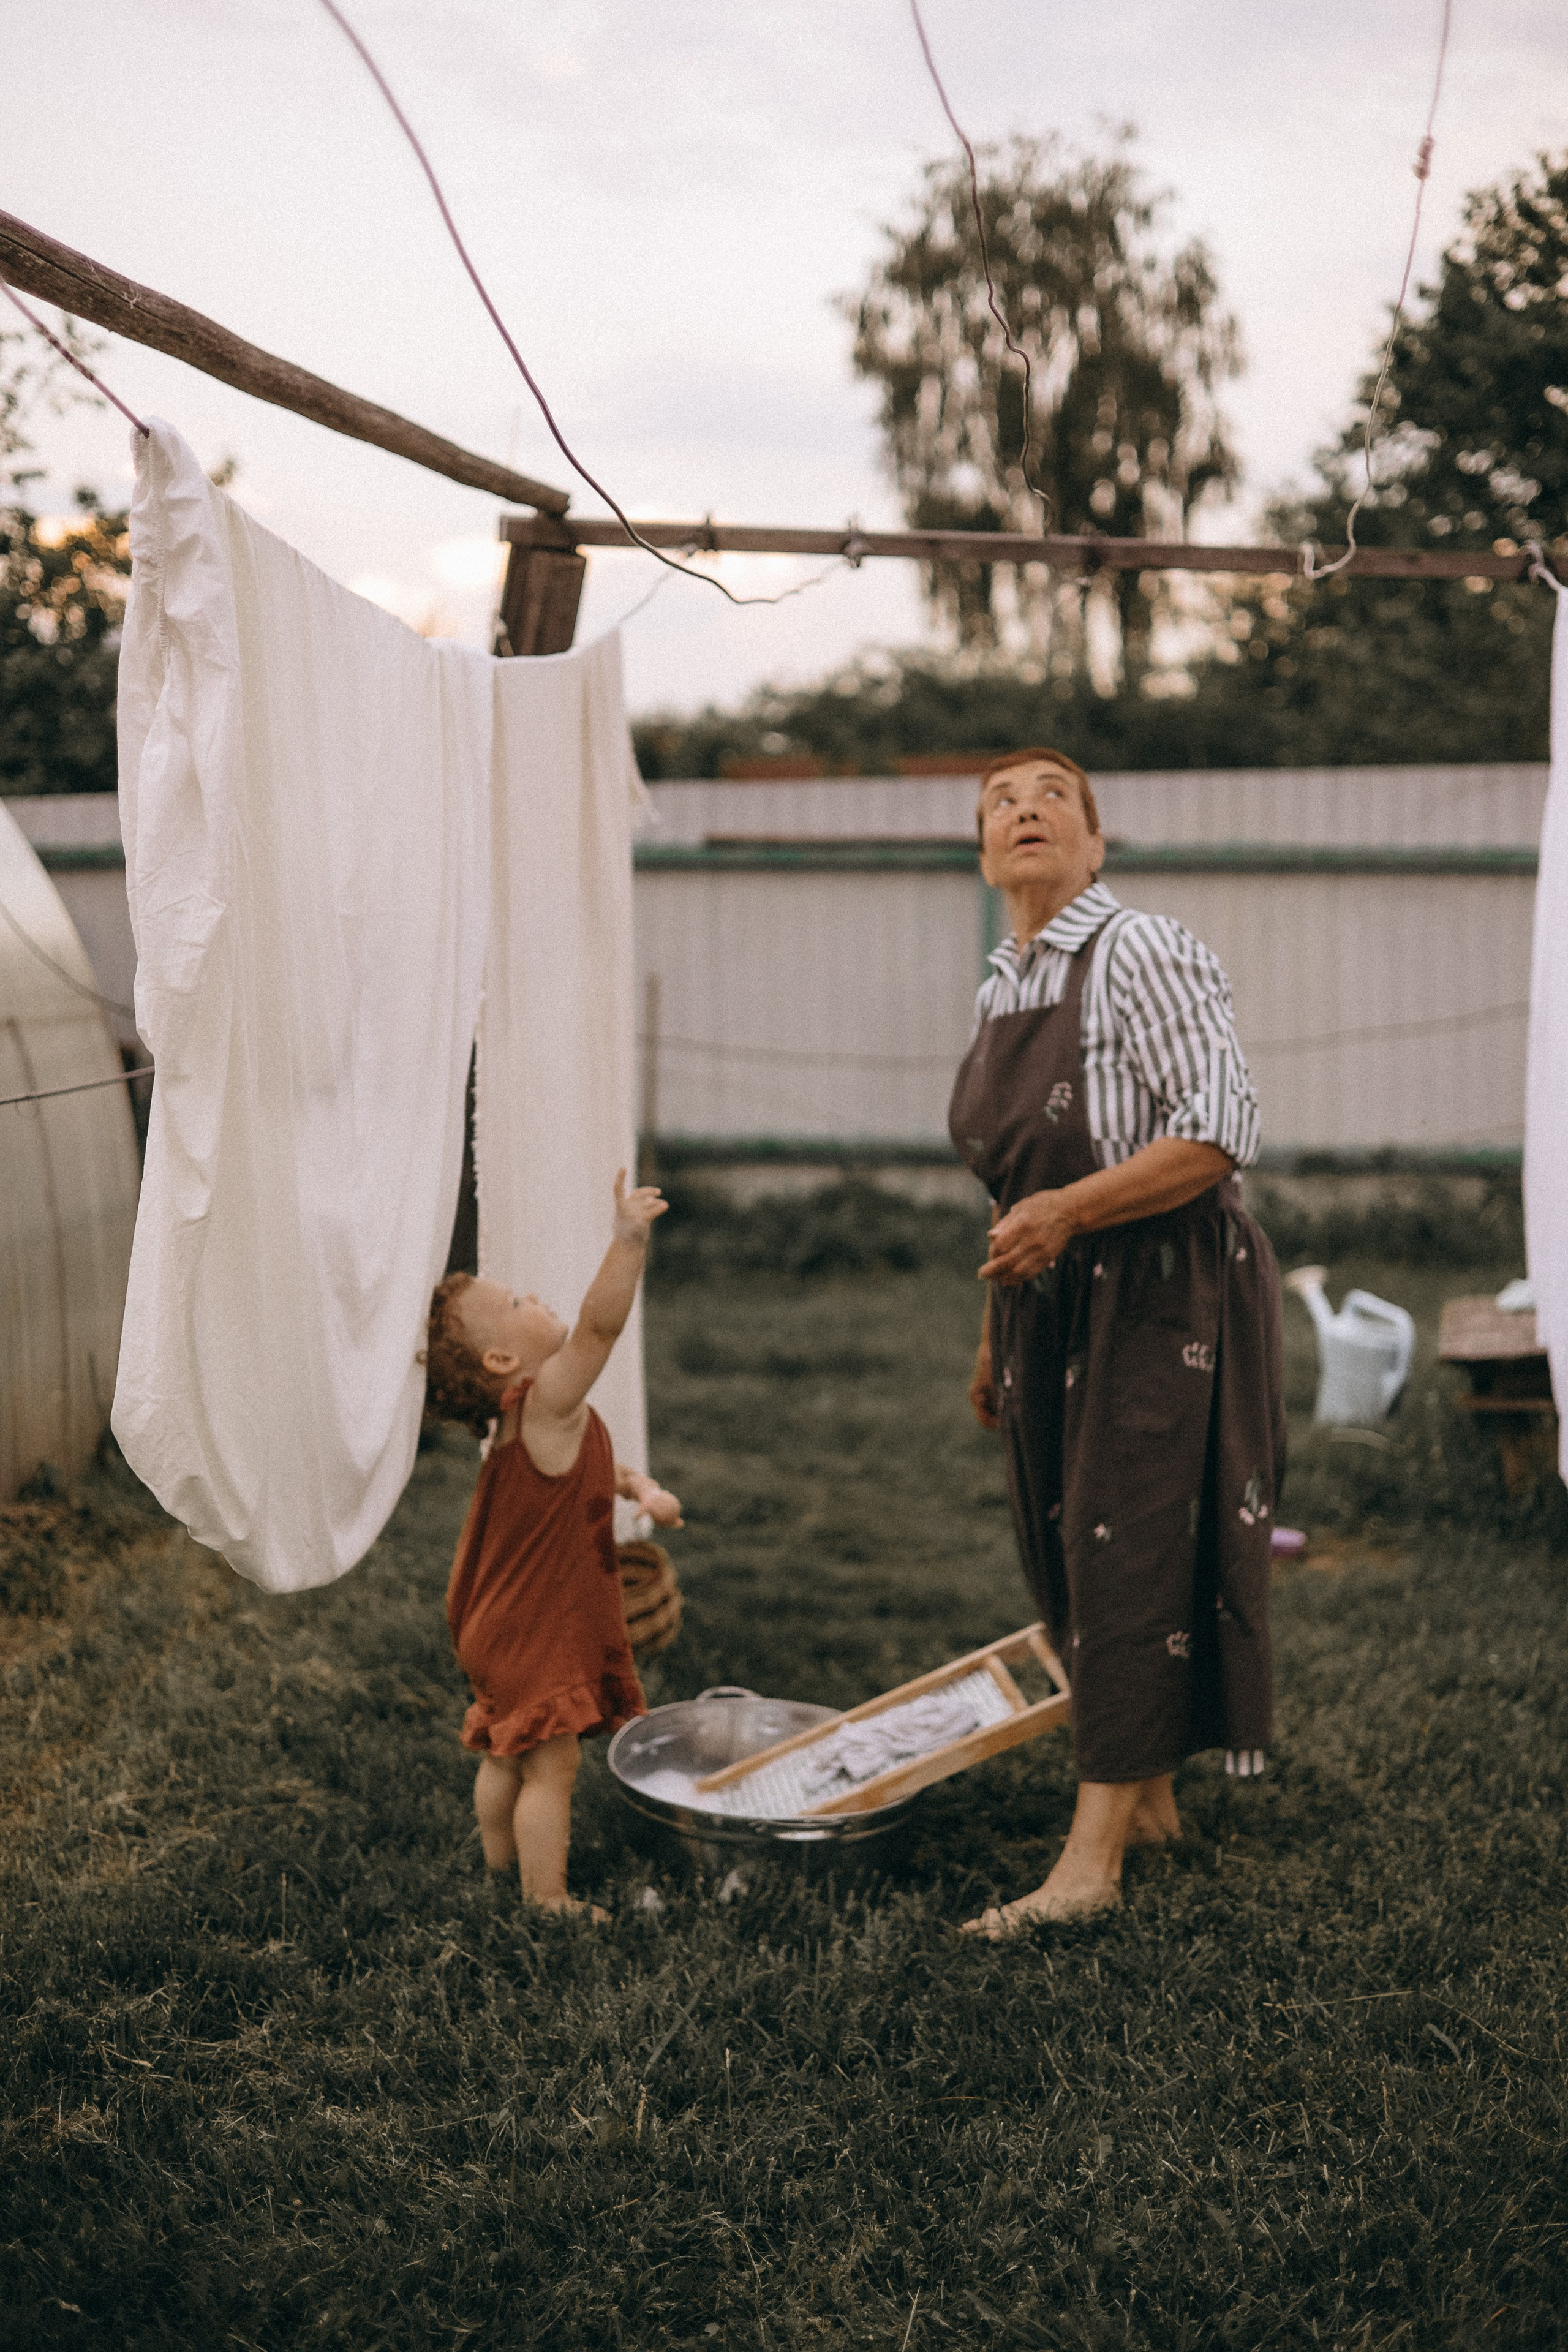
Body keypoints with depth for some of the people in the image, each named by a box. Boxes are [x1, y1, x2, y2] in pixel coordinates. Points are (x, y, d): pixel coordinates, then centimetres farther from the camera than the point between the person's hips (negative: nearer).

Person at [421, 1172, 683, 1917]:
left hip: (506, 1625, 10)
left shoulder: (528, 1419, 4)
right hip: (538, 1634, -10)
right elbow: (600, 1325, -39)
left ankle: (501, 1861, 43)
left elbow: (587, 1470, 20)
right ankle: (547, 1900, 8)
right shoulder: (549, 1404, -25)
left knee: (507, 1756, 25)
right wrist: (629, 1239, -46)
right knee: (551, 1766, 0)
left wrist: (637, 1486, 3)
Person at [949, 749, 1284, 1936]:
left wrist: (1071, 1211, -26)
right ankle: (1150, 1799, 29)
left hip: (1162, 1293, -8)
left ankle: (1093, 1859, -3)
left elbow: (1224, 1131, -21)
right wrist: (998, 1334, 20)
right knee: (1072, 1555, 13)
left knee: (1126, 1552, -8)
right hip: (1054, 1303, 8)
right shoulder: (1004, 985, 12)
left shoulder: (1141, 952, -13)